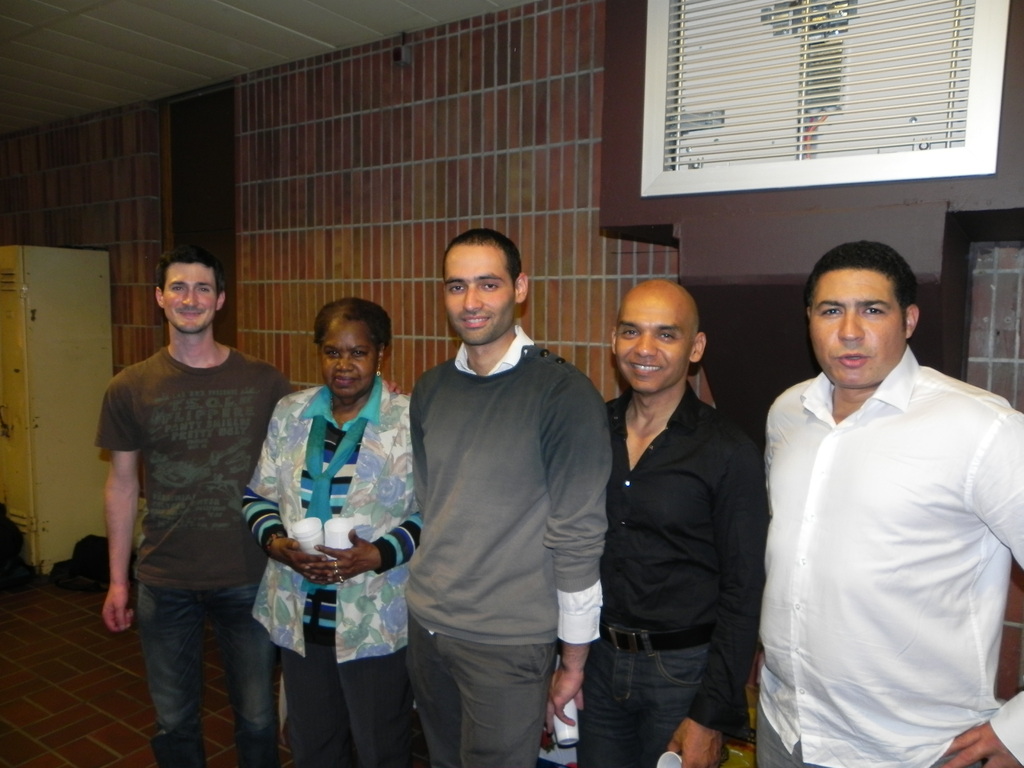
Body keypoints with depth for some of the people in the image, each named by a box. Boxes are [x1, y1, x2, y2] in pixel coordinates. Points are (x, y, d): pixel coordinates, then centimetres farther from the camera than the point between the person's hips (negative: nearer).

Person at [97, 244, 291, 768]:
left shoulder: (263, 381, -5)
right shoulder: (130, 389, -2)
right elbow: (121, 484, 5)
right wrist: (117, 580, 7)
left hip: (248, 576, -1)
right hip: (165, 581, 1)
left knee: (257, 717, 12)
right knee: (174, 720, 18)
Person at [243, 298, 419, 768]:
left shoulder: (410, 420, -11)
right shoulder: (289, 414, 4)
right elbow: (258, 495, 10)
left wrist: (378, 555, -22)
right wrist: (276, 543, -9)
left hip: (377, 621, -4)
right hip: (299, 615, 5)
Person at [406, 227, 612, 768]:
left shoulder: (564, 394, -16)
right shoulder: (430, 389, 3)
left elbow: (578, 534, -14)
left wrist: (574, 656, -9)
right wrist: (433, 590, 14)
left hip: (510, 641, -6)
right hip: (425, 623, 6)